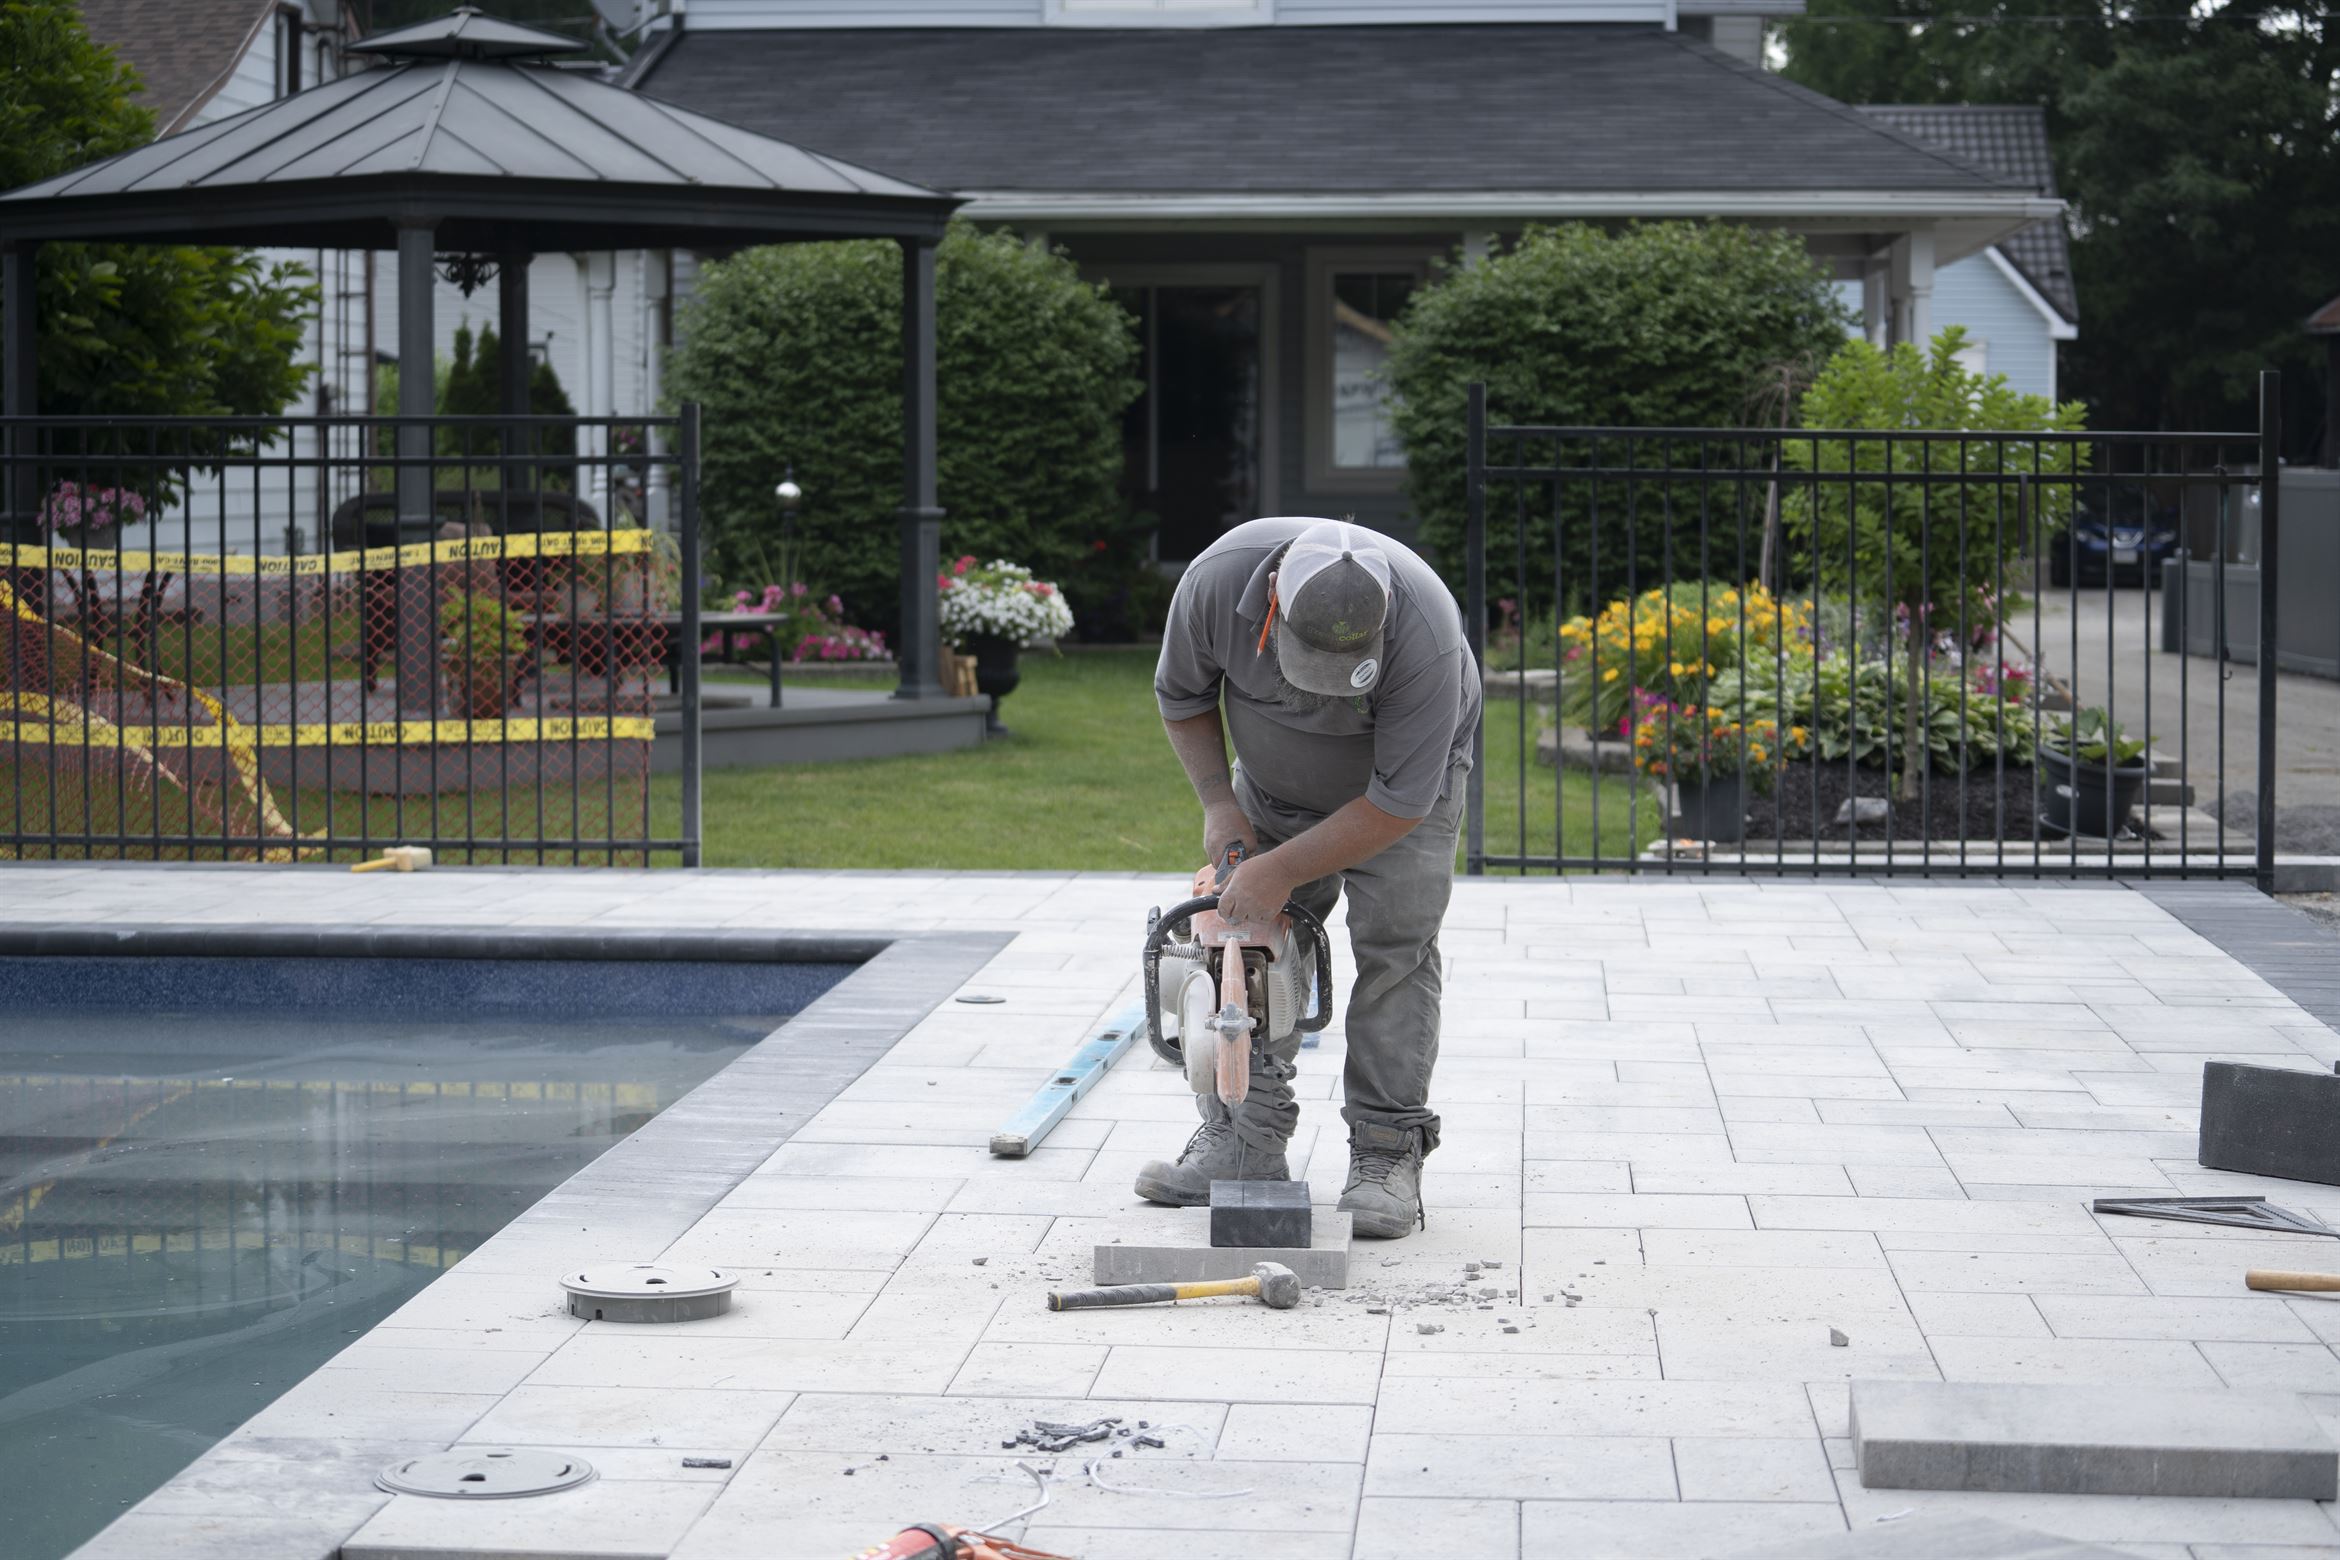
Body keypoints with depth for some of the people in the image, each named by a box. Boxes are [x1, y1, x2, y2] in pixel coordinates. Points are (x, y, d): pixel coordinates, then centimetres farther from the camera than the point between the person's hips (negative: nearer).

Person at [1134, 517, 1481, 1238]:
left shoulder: (1426, 636, -41)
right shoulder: (1218, 579, -32)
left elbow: (1398, 804, -32)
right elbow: (1182, 695, -9)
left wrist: (1285, 870, -29)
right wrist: (1219, 804, -12)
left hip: (1405, 779, -3)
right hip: (1275, 785, 3)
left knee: (1394, 948, -13)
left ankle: (1387, 1154, -9)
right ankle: (1243, 1141, 2)